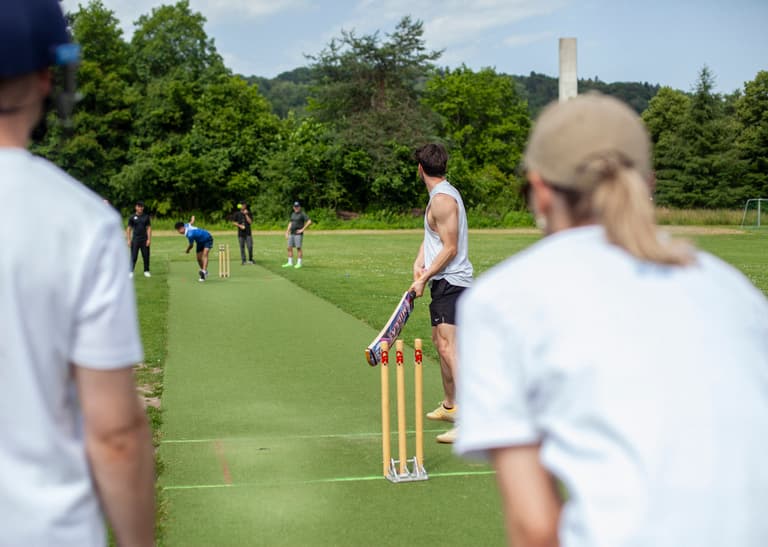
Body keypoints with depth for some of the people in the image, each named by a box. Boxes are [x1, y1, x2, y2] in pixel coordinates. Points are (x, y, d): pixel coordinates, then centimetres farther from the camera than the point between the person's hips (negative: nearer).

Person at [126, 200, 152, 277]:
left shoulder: (146, 217, 7)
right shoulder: (132, 217, 2)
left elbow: (149, 228, 5)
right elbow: (129, 229, 3)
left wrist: (149, 239, -4)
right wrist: (129, 240, -4)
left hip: (144, 240, 2)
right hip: (135, 240, -2)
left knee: (146, 256, 3)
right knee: (133, 256, -4)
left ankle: (146, 271, 14)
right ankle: (131, 272, 0)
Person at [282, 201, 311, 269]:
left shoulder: (302, 214, -9)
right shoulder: (293, 214, 15)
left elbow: (309, 221, -19)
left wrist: (302, 229, -17)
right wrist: (287, 232, 15)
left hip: (298, 234, -7)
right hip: (292, 234, 7)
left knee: (298, 248, -5)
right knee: (289, 248, 5)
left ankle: (299, 263, 0)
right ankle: (290, 263, 11)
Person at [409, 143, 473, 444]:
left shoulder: (442, 199, -16)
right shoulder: (441, 194, 16)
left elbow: (450, 248, -19)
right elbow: (431, 237, 18)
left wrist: (424, 278, -15)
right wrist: (419, 262, 2)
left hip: (451, 282, -11)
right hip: (445, 283, 11)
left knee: (448, 346, -19)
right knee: (439, 341, 22)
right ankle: (449, 405, 36)